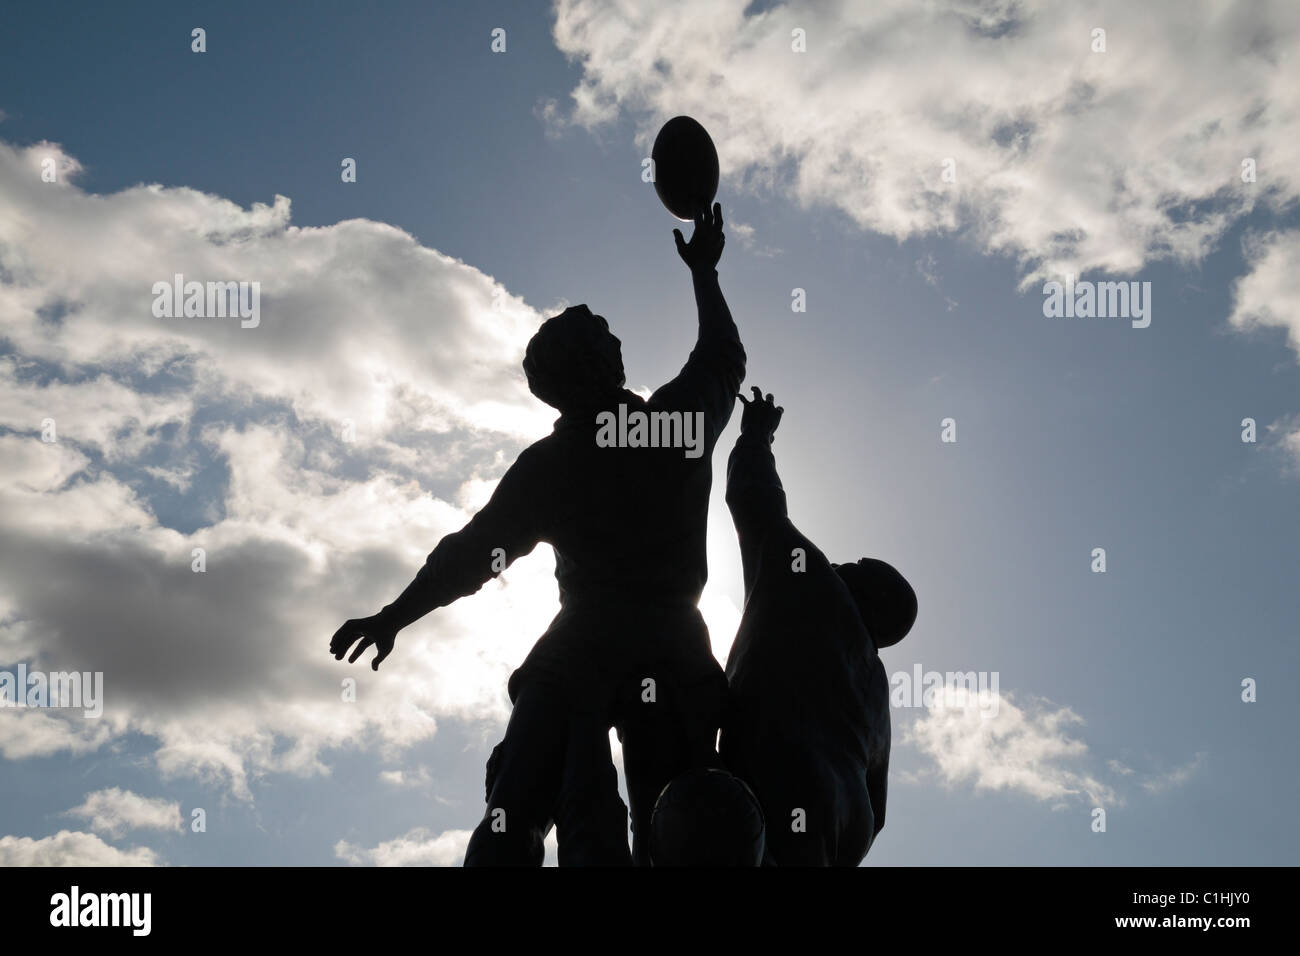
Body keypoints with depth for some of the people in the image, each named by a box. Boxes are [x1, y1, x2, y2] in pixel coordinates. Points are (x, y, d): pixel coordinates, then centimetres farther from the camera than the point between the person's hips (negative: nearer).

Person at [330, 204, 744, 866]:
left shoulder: (546, 465, -3)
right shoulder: (683, 419, 0)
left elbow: (472, 552, -2)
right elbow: (723, 357, 21)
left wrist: (391, 619, 6)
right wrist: (703, 271, 33)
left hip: (578, 651, -1)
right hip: (675, 655, 1)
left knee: (512, 820, 2)